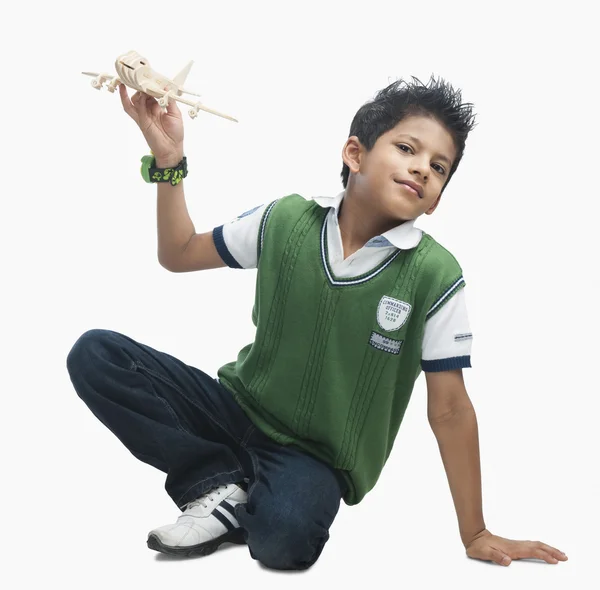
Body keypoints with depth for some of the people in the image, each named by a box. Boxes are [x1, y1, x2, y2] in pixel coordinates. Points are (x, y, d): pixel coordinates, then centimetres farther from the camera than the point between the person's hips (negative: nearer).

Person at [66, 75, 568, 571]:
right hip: (241, 405, 4)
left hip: (317, 454, -4)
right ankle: (221, 483, -10)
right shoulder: (285, 220, -6)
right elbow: (179, 255, 8)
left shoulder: (434, 277, -14)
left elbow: (449, 410, -9)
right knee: (95, 354, -15)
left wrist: (475, 534, -7)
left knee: (285, 536, -38)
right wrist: (169, 160, -7)